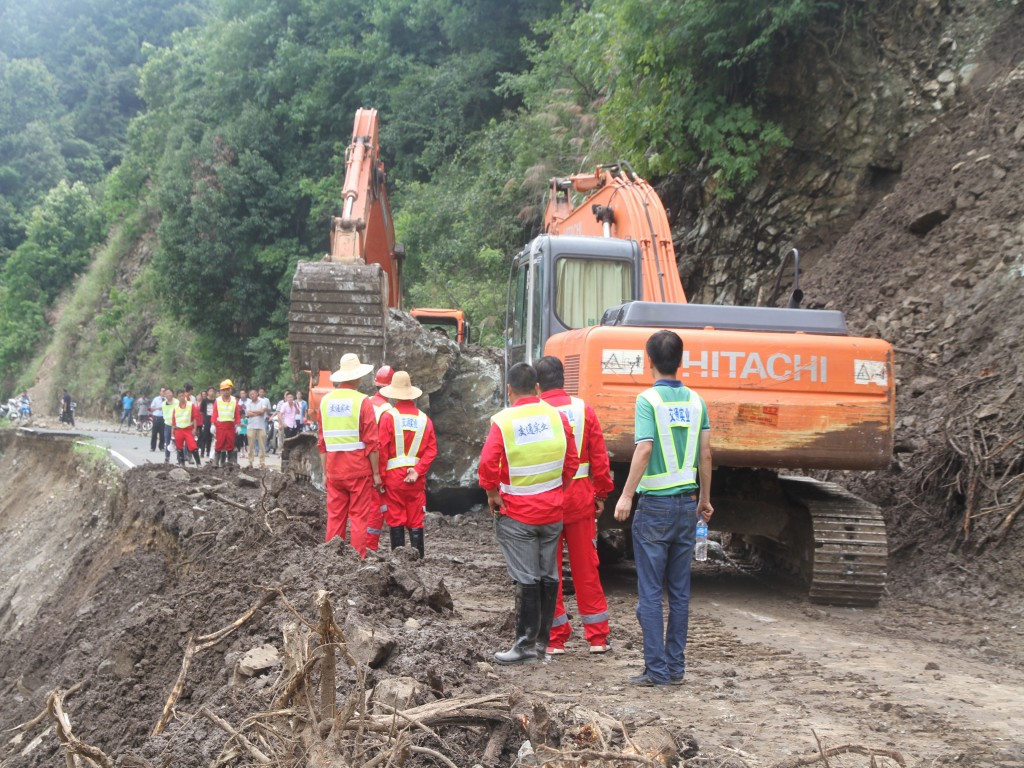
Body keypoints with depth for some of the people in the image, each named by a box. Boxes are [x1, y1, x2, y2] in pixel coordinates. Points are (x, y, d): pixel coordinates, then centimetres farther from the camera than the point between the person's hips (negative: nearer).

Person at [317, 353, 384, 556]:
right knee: (359, 517, 1)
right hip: (359, 469, -4)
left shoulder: (325, 401, 6)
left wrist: (325, 471, 14)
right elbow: (371, 442, -9)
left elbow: (322, 441, 8)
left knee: (335, 517, 9)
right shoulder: (362, 401, -8)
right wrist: (376, 473, -4)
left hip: (334, 469, 4)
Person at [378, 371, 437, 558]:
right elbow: (431, 450, -3)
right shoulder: (424, 419, 5)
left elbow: (382, 449, -9)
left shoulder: (388, 416, -6)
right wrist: (417, 471, -7)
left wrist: (380, 476, -3)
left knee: (395, 520, 3)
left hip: (394, 475, -3)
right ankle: (418, 558, 7)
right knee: (416, 521, 7)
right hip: (417, 478, 3)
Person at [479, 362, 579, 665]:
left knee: (526, 579, -2)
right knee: (548, 575, 13)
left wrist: (492, 494, -4)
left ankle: (525, 644, 0)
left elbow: (487, 464, -18)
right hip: (552, 510, 4)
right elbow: (572, 461, 5)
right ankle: (543, 638, 21)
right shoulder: (557, 417, 0)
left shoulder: (503, 421, -13)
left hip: (517, 514, -4)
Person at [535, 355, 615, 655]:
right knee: (586, 568, 11)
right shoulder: (584, 409, -1)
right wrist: (601, 493, 10)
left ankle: (555, 638, 11)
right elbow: (600, 456, 0)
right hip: (580, 498, 3)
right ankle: (597, 636, 15)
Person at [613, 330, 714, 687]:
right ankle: (676, 668, 14)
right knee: (680, 593, 10)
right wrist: (704, 498, 16)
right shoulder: (695, 400, 6)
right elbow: (705, 452, 7)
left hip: (655, 503, -5)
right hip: (687, 502, 5)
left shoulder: (649, 399, -10)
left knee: (650, 592, 0)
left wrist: (626, 495, -15)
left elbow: (644, 449, -19)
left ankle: (656, 670, -1)